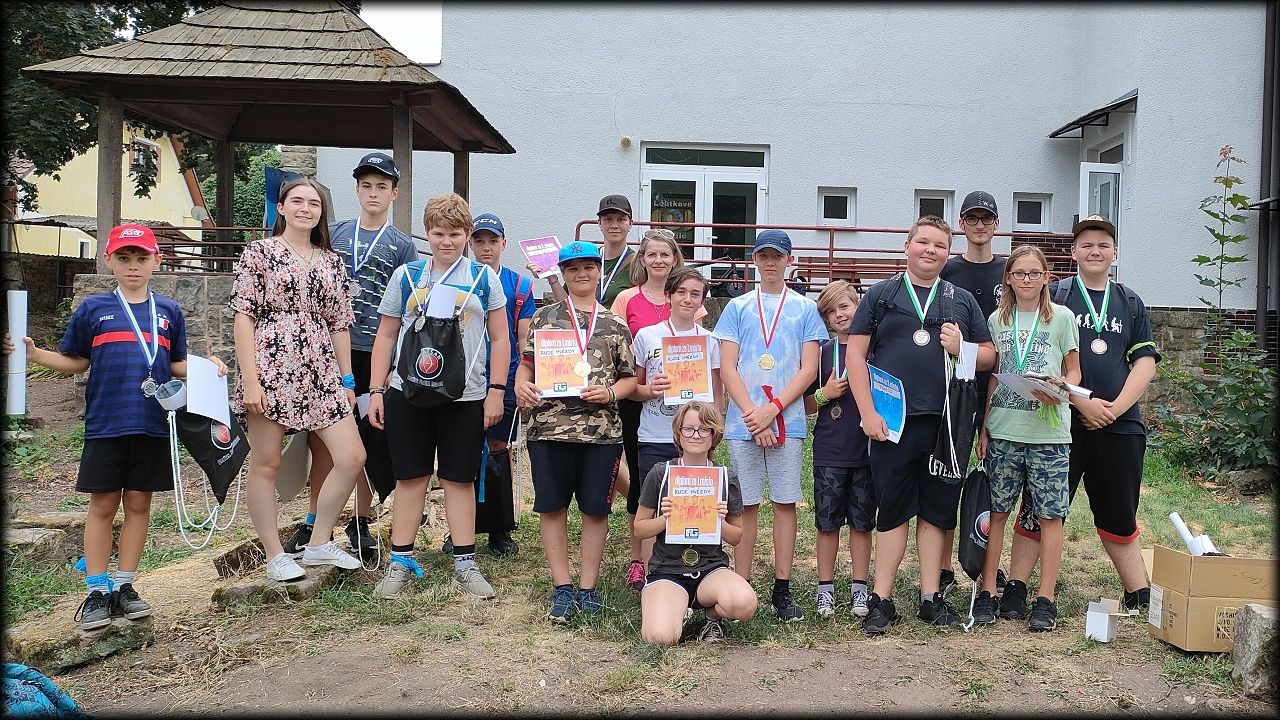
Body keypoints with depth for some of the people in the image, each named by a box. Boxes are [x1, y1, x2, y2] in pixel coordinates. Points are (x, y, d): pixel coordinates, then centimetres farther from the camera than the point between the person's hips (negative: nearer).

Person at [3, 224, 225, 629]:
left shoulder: (168, 311, 9)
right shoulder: (93, 309, 5)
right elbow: (75, 361, 10)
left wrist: (206, 365, -4)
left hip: (153, 425, 2)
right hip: (105, 424, -1)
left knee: (138, 503, 8)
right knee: (103, 505, 4)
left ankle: (124, 586, 19)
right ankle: (96, 591, 14)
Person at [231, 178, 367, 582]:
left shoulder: (330, 261, 15)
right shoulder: (260, 252, 2)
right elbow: (244, 316, -4)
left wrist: (347, 380, 12)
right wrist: (250, 380, -12)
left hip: (319, 373, 5)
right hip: (270, 369, -5)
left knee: (352, 458, -3)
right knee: (266, 464, 3)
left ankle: (319, 544, 13)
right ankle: (275, 556, 16)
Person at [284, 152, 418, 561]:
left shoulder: (402, 245, 7)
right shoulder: (335, 233, 12)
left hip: (376, 353, -1)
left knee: (369, 444, 5)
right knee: (323, 438, 0)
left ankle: (361, 524, 17)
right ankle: (315, 523, 11)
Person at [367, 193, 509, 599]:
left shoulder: (483, 278, 4)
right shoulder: (406, 276, 6)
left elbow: (500, 339, 4)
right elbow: (386, 336, 9)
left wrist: (496, 391, -2)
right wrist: (376, 390, 3)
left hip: (466, 396, -1)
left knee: (459, 478, 6)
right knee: (410, 476, 6)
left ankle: (465, 563, 14)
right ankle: (401, 561, 17)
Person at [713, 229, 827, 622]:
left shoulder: (805, 308, 7)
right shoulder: (737, 307, 8)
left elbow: (809, 368, 0)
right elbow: (727, 369, 2)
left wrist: (772, 409, -11)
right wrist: (753, 415, -10)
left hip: (787, 421, 0)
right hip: (742, 422, 0)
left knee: (785, 502, 3)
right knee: (747, 505, 3)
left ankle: (782, 590, 10)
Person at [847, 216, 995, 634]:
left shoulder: (962, 301, 14)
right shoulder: (880, 295, 6)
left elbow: (989, 357, 15)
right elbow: (856, 353, 0)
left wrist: (961, 348, -8)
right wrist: (868, 412, -8)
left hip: (946, 423, 3)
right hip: (892, 423, -2)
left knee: (937, 510, 8)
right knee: (892, 511, 2)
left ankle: (930, 597, 19)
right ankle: (881, 600, 10)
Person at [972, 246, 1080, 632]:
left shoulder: (1061, 317, 4)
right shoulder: (997, 320, 10)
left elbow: (1074, 371, 7)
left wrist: (1060, 393, -15)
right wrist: (983, 427, 7)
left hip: (1049, 431, -2)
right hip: (1003, 430, 2)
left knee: (1050, 514, 1)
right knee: (996, 511, 4)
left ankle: (1045, 598, 9)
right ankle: (987, 591, 11)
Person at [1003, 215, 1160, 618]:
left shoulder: (1130, 303, 14)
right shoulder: (1054, 296, 2)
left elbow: (1145, 362, 8)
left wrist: (1115, 408, -7)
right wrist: (1082, 402, -14)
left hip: (1120, 425, 3)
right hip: (1063, 422, -3)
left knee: (1120, 516, 13)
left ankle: (1140, 596, 25)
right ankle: (1015, 589, 8)